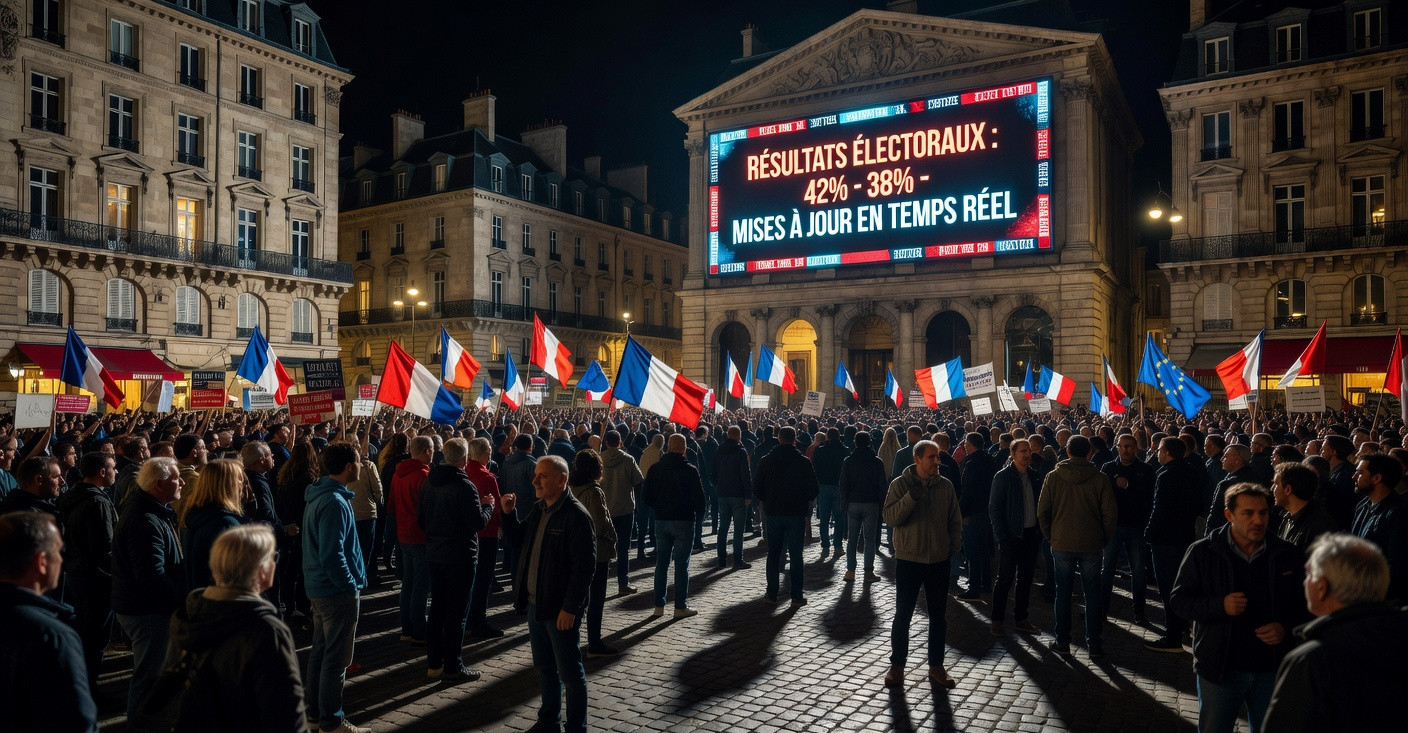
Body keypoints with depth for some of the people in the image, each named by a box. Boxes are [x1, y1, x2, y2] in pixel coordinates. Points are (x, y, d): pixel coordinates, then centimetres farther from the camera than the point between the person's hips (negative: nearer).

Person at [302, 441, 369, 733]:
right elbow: (332, 556, -27)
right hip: (337, 591, -10)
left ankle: (316, 709, 32)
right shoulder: (334, 502, -24)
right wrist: (352, 586, -15)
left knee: (320, 650, 20)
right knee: (337, 657, 2)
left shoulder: (318, 494, 7)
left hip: (319, 586, 10)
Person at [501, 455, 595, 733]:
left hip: (561, 609, -8)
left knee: (569, 672, 4)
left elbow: (584, 566, -22)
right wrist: (508, 513, 4)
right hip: (534, 604, 8)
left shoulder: (576, 515, -19)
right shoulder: (537, 509, 7)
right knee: (544, 667, 21)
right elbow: (518, 538, 22)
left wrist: (570, 608, -23)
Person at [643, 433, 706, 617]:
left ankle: (659, 605, 15)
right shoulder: (690, 471, -11)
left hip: (661, 520, 4)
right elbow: (699, 498, -10)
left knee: (661, 562, 11)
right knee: (681, 564, 2)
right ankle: (680, 607, 5)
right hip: (683, 521, -4)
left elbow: (646, 497, 4)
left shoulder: (655, 469, 1)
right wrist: (697, 511, 10)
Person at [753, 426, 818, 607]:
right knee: (795, 555, 4)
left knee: (773, 554, 11)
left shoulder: (766, 461, -2)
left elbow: (756, 489, 0)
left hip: (773, 513, 1)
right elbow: (814, 490, -5)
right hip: (796, 514, -1)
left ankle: (772, 593, 14)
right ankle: (796, 596, 5)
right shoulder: (804, 462, -6)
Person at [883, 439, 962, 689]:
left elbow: (955, 520, 10)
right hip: (908, 559, -3)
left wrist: (955, 547, 1)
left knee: (938, 616, 12)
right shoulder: (900, 484, -6)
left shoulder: (945, 485, 2)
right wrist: (911, 497, -27)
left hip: (939, 560, 3)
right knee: (903, 615, 5)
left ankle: (936, 666, 25)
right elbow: (890, 518, -15)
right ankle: (897, 666, 18)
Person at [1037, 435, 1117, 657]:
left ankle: (1062, 642, 15)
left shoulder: (1053, 477, -5)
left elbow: (1042, 511, -2)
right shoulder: (1100, 479, -6)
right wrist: (1105, 539, 8)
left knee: (1063, 593, 10)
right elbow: (1110, 513, -5)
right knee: (1092, 595, 9)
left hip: (1061, 544, 0)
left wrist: (1050, 536, 11)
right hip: (1091, 545, 0)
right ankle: (1093, 644, 13)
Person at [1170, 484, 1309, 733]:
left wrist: (1286, 628, -12)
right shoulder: (1202, 552, -8)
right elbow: (1179, 598, -6)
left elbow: (1307, 604, 6)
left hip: (1271, 668, 2)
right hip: (1220, 667, -2)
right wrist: (1220, 605, -22)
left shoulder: (1287, 555, -2)